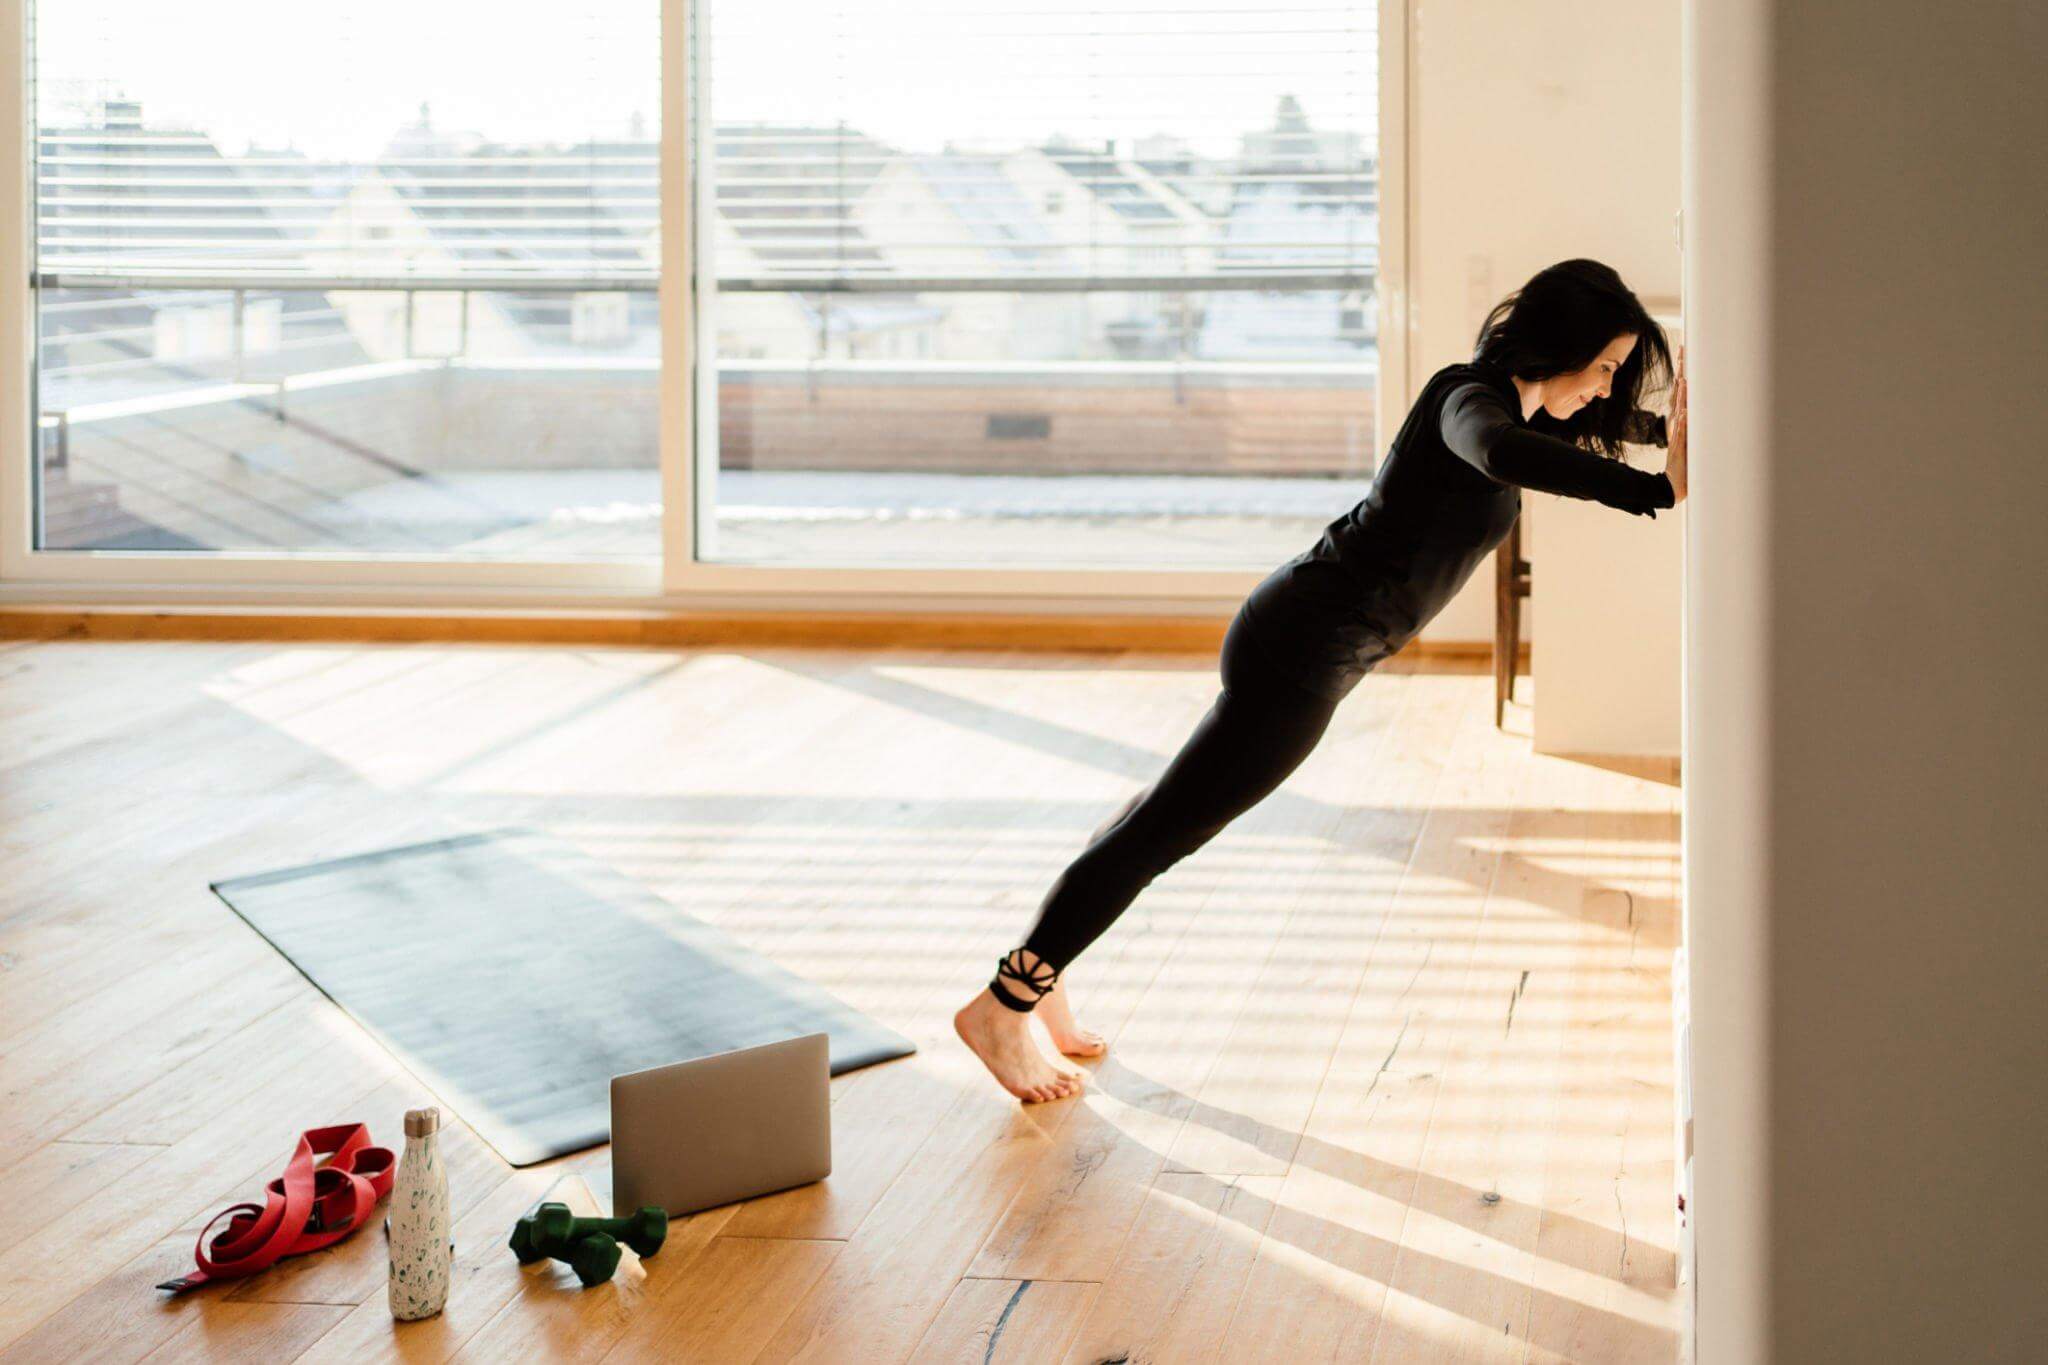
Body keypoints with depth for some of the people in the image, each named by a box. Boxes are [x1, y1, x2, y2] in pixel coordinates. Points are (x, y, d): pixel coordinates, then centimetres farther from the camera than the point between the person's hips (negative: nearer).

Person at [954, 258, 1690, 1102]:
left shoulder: (1514, 402, 12)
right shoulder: (1470, 398, -17)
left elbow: (1612, 425, 35)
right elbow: (1500, 452, -43)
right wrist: (1656, 490, -47)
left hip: (1300, 632, 10)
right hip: (1308, 644, -10)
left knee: (1171, 811, 16)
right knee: (1167, 827, -5)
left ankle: (1035, 977, 26)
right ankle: (1002, 1007, 1)